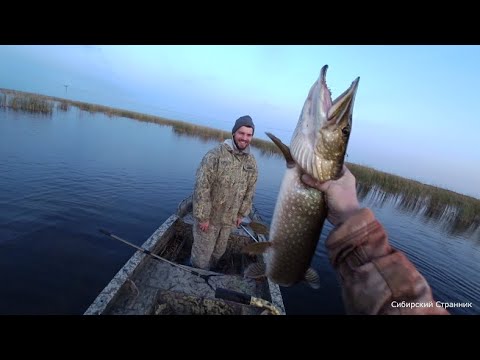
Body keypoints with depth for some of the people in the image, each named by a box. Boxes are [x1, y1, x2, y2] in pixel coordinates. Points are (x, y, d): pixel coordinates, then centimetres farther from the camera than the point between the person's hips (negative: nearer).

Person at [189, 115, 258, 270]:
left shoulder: (252, 161, 0)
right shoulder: (215, 155, -18)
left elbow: (250, 190, 8)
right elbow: (201, 187, -20)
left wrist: (241, 213, 8)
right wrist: (203, 216, -19)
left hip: (230, 218, 5)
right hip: (209, 216, -5)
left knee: (219, 251, 22)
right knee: (202, 252, 9)